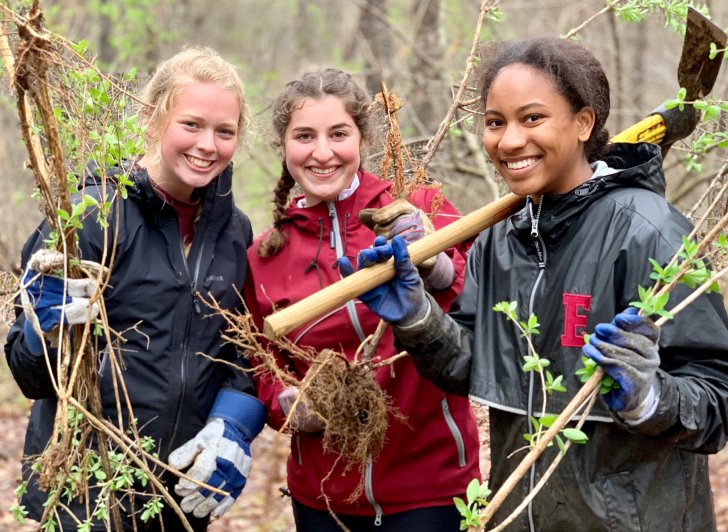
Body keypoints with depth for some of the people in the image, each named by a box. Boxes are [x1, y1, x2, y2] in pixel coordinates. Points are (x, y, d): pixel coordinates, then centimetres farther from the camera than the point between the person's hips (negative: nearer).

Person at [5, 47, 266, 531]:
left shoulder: (234, 231, 4)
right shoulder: (94, 215, -12)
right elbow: (31, 373, -9)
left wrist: (233, 430, -3)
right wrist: (52, 328, -29)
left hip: (188, 493, 5)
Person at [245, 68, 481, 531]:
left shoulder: (419, 210, -6)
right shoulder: (264, 257, 4)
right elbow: (265, 371, 12)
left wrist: (433, 264, -32)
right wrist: (287, 404, -8)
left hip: (430, 485, -3)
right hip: (322, 494, 3)